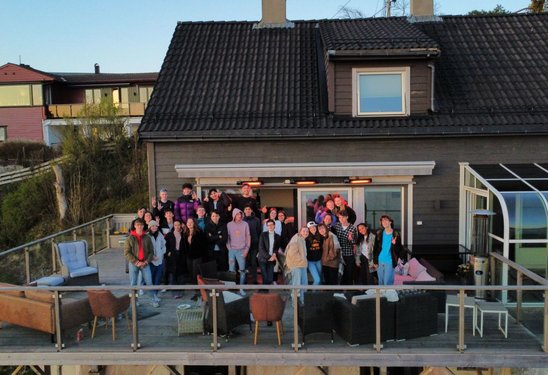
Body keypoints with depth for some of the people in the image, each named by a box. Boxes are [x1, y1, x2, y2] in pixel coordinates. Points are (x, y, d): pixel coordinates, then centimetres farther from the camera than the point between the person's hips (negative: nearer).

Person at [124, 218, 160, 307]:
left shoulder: (147, 238, 5)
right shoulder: (130, 238, -1)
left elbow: (151, 251, 7)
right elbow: (127, 252, -5)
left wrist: (146, 261, -8)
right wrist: (136, 262, -12)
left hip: (145, 263, 1)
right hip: (133, 263, 0)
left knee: (149, 282, -1)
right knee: (133, 284, 5)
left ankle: (155, 300, 9)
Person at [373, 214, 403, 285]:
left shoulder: (396, 235, -7)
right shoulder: (379, 233, 3)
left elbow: (400, 250, -6)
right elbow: (375, 248, 7)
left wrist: (395, 244, -26)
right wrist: (375, 261, 4)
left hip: (390, 262, -4)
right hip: (380, 262, 4)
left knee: (387, 283, -3)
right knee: (381, 282, 14)